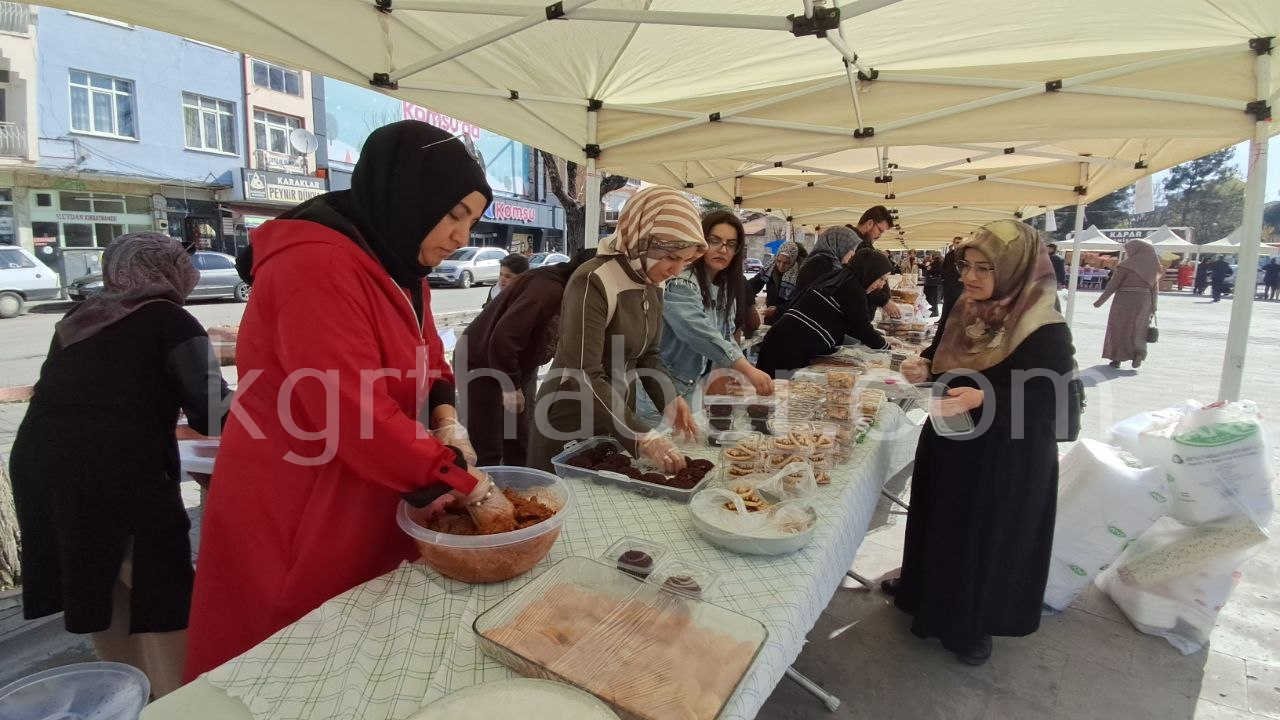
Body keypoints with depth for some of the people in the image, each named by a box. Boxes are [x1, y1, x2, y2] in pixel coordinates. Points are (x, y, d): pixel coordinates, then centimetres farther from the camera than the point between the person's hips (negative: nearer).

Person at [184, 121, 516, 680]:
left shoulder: (400, 267, 7)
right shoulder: (315, 264, -23)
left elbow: (430, 366, 10)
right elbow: (358, 417, -29)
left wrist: (448, 428, -10)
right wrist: (470, 485, -22)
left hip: (373, 517, 8)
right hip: (295, 531, -8)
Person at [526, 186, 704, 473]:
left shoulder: (653, 284, 1)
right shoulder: (593, 283, -24)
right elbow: (584, 377, -29)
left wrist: (669, 401, -9)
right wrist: (642, 437, -33)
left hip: (618, 418, 7)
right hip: (571, 426, -7)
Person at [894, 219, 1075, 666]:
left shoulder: (1047, 333, -19)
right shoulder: (962, 312, -1)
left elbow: (1046, 403, -20)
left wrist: (982, 399, -34)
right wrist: (924, 368, -9)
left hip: (1004, 463, -6)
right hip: (949, 448, 6)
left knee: (987, 537, 10)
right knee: (941, 525, 21)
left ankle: (973, 624, 33)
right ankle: (933, 598, 45)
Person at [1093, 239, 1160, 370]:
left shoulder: (1127, 265, -8)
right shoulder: (1153, 267, 7)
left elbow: (1113, 284, -10)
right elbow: (1155, 288, 8)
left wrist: (1100, 300, -4)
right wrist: (1153, 307, 13)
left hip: (1124, 300, -4)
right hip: (1143, 301, 4)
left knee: (1119, 328, 7)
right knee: (1137, 330, 16)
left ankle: (1117, 358, 9)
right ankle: (1139, 353, -4)